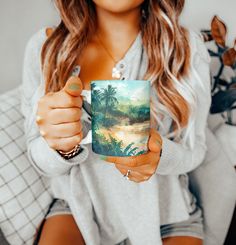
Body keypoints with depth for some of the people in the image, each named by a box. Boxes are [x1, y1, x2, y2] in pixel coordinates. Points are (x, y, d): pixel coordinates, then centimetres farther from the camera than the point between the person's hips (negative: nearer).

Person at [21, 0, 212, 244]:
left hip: (163, 210, 2)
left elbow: (194, 149, -5)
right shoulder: (43, 46, -12)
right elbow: (41, 159, -6)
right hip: (80, 205, 0)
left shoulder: (188, 47, -14)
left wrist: (160, 154, -28)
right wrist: (62, 146, -30)